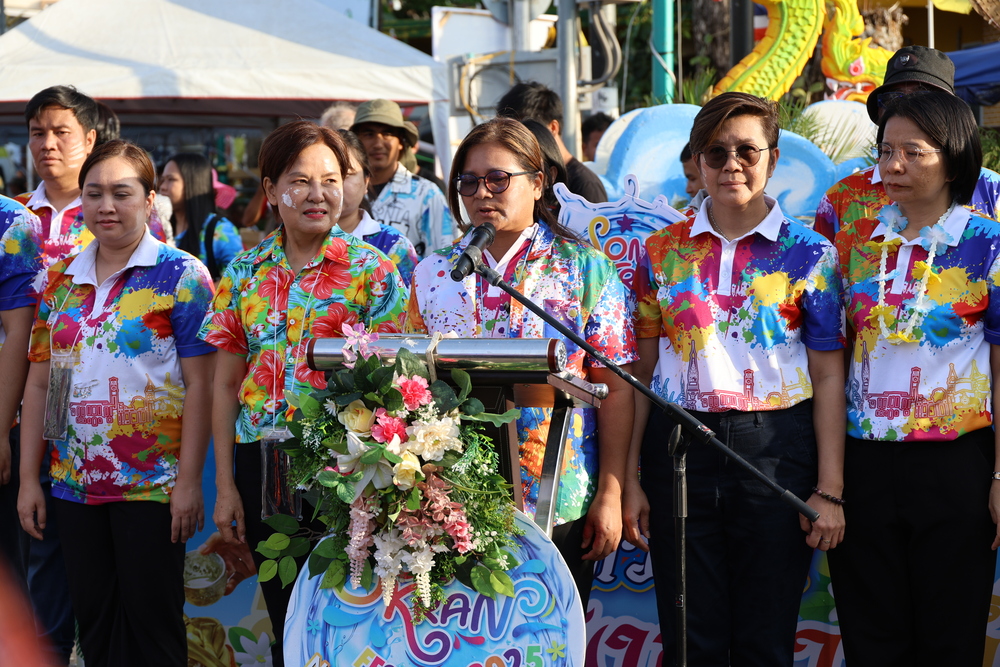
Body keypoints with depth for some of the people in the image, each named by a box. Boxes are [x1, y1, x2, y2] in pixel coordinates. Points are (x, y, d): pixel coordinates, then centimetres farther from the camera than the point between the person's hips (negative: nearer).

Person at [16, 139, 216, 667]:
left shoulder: (181, 276, -5)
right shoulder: (61, 281, 11)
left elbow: (199, 385, -9)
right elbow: (39, 383, 12)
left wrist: (189, 482, -14)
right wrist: (29, 479, 8)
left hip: (151, 484, -5)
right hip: (74, 484, 5)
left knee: (151, 623, 0)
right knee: (93, 621, 10)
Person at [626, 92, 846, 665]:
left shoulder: (810, 255, 1)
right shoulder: (663, 251, 7)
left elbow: (829, 377, -1)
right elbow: (642, 370, 8)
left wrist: (830, 489, -7)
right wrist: (630, 479, 4)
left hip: (777, 451, -2)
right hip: (677, 445, 2)